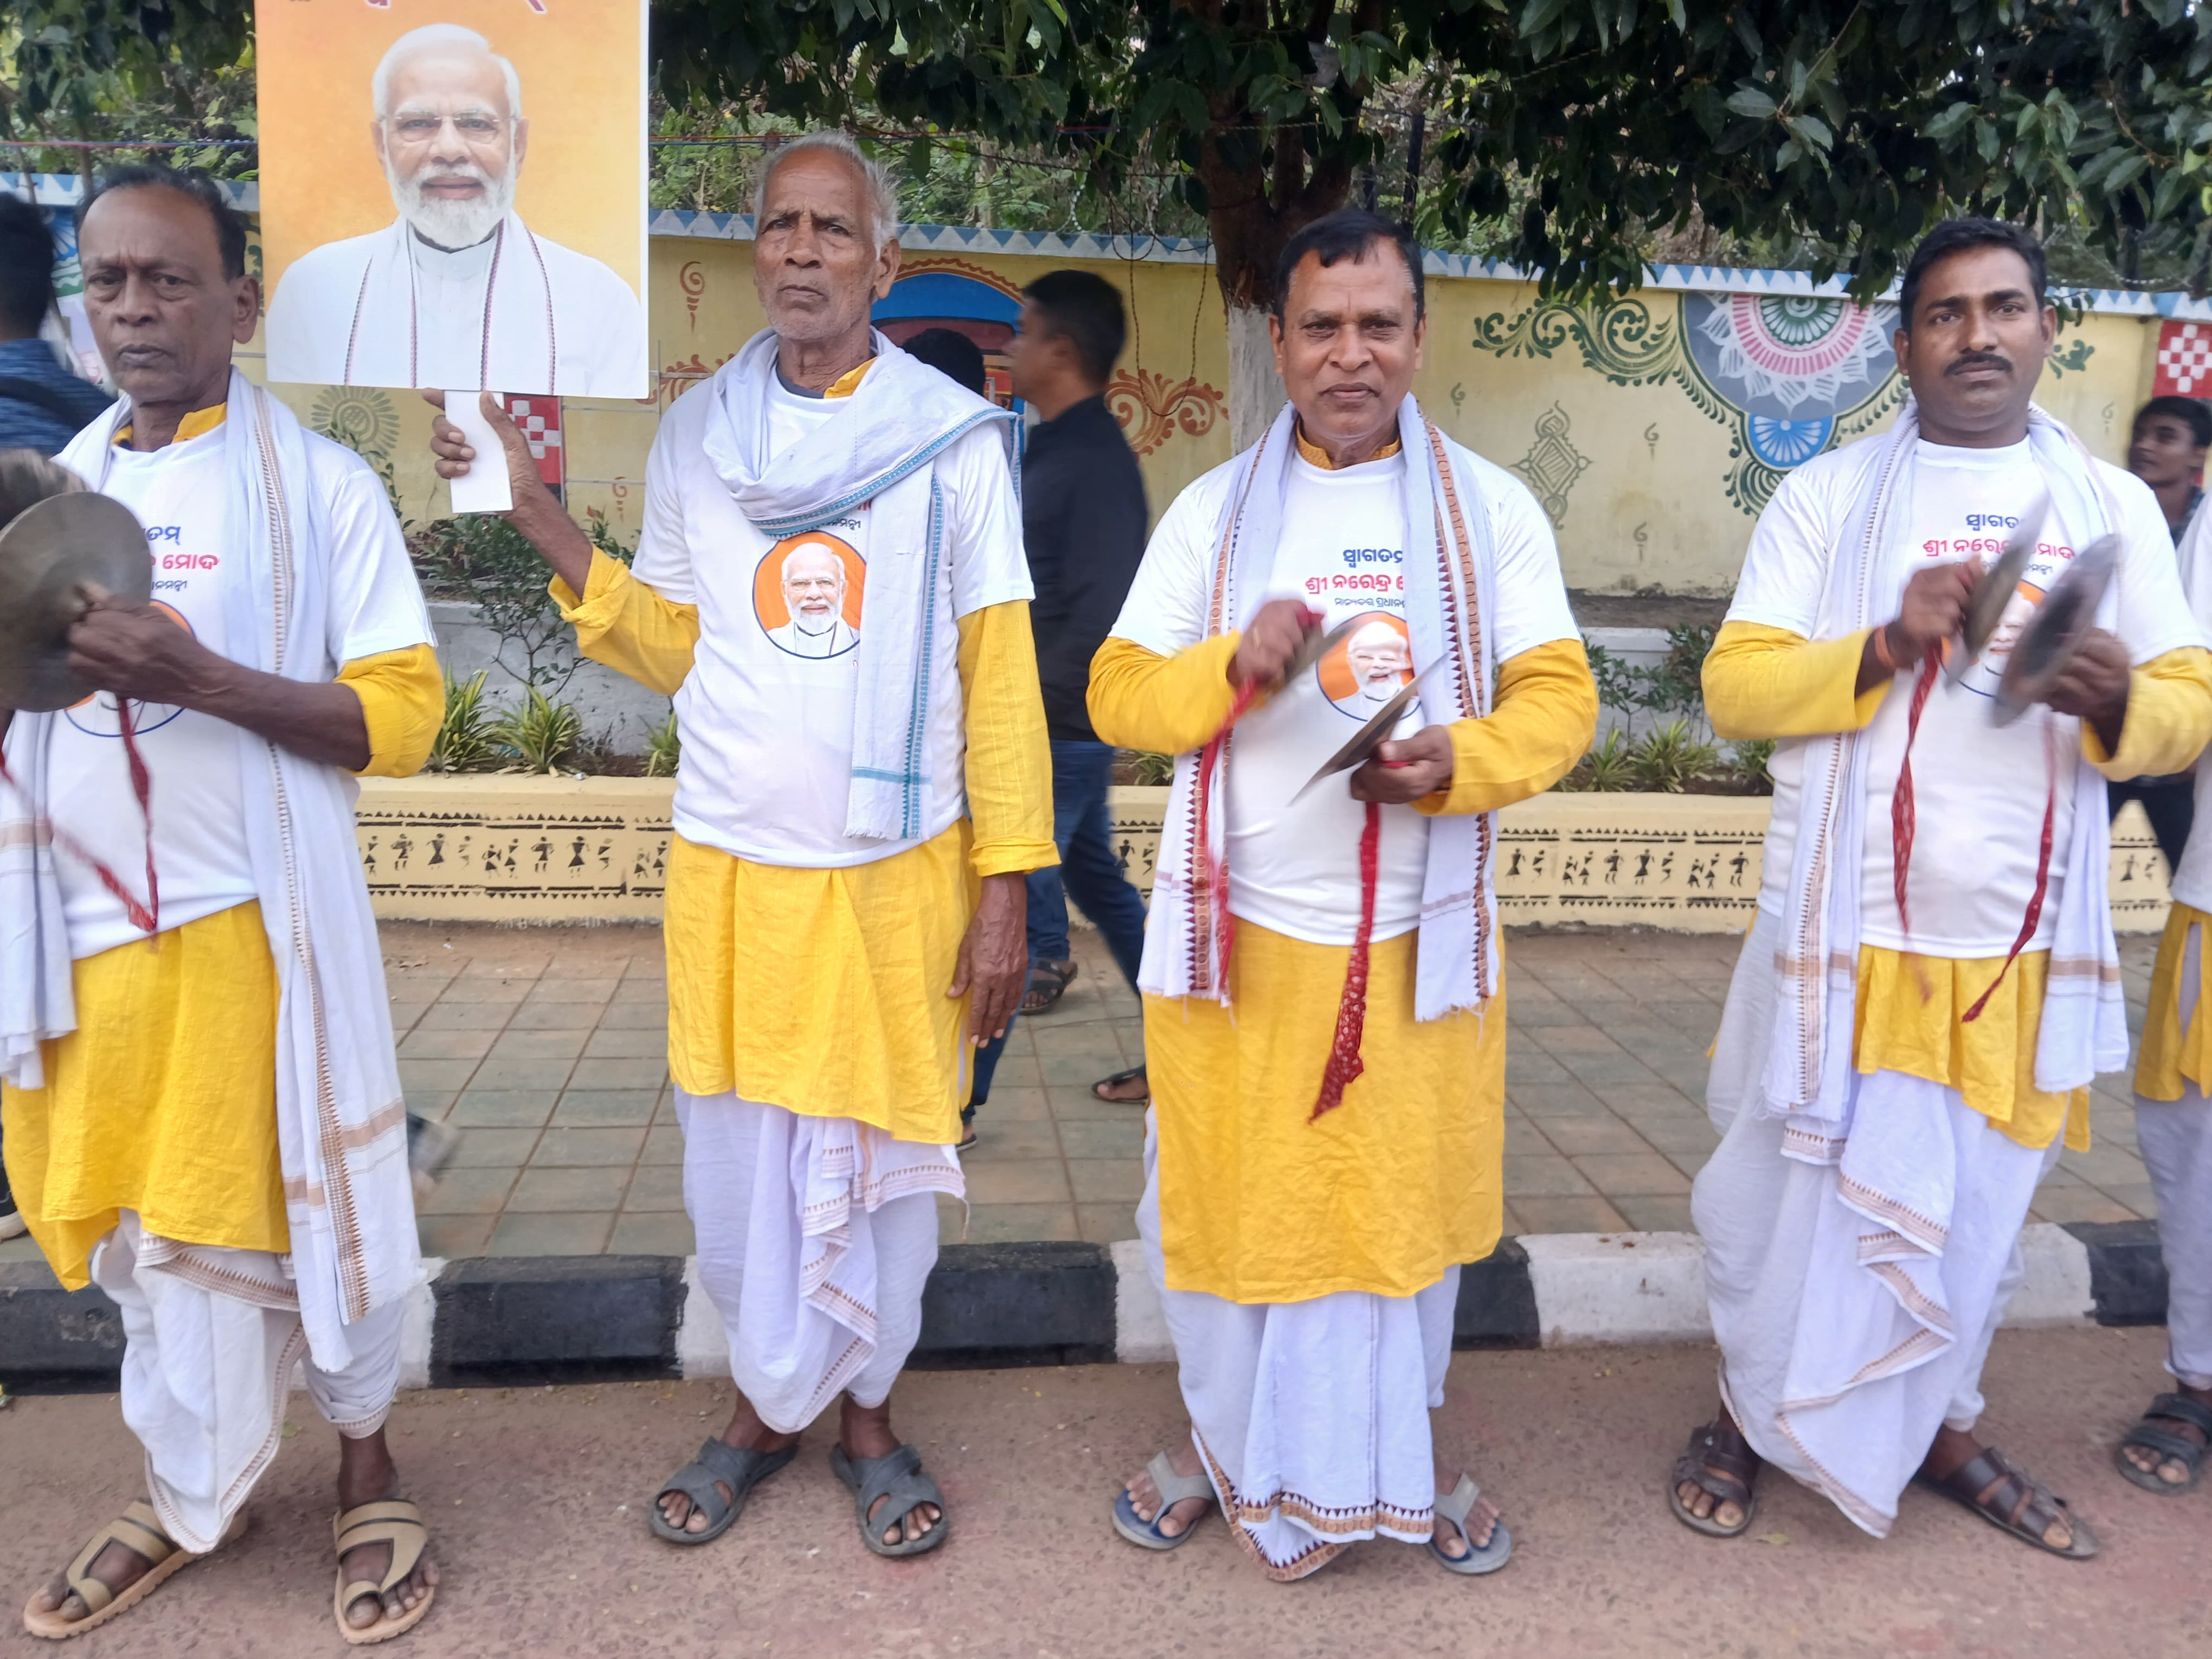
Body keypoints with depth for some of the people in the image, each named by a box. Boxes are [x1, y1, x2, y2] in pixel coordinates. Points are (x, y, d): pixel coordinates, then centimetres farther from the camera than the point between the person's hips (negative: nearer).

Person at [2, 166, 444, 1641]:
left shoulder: (322, 488, -2)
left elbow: (404, 716, -10)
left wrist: (205, 681, -22)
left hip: (254, 927, -4)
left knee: (295, 1207, 6)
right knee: (149, 1225, 14)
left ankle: (367, 1469, 27)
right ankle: (190, 1499, 33)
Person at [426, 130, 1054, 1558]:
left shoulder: (955, 438, -2)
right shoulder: (698, 432, 5)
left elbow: (997, 675, -3)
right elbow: (670, 645, 8)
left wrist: (1005, 890, -7)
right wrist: (538, 516, -3)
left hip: (896, 873, -2)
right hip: (732, 868, 2)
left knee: (879, 1158, 10)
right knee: (737, 1166, 11)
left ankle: (867, 1411, 31)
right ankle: (768, 1403, 33)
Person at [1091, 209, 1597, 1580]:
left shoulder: (1492, 507, 3)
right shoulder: (1214, 511, 4)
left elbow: (1560, 697, -2)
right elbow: (1119, 694, 0)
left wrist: (1459, 761, -22)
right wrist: (1232, 665, -20)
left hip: (1417, 944, 0)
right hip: (1240, 936, 0)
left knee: (1407, 1204, 12)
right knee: (1235, 1200, 11)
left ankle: (1394, 1458, 35)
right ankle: (1231, 1440, 35)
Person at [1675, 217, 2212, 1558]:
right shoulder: (1828, 494, 1)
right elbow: (1735, 687, -6)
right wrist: (1885, 648, -21)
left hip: (2025, 948, 3)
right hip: (1848, 938, -2)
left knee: (1976, 1208, 15)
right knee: (1801, 1190, 8)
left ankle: (1944, 1429, 37)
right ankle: (1750, 1412, 30)